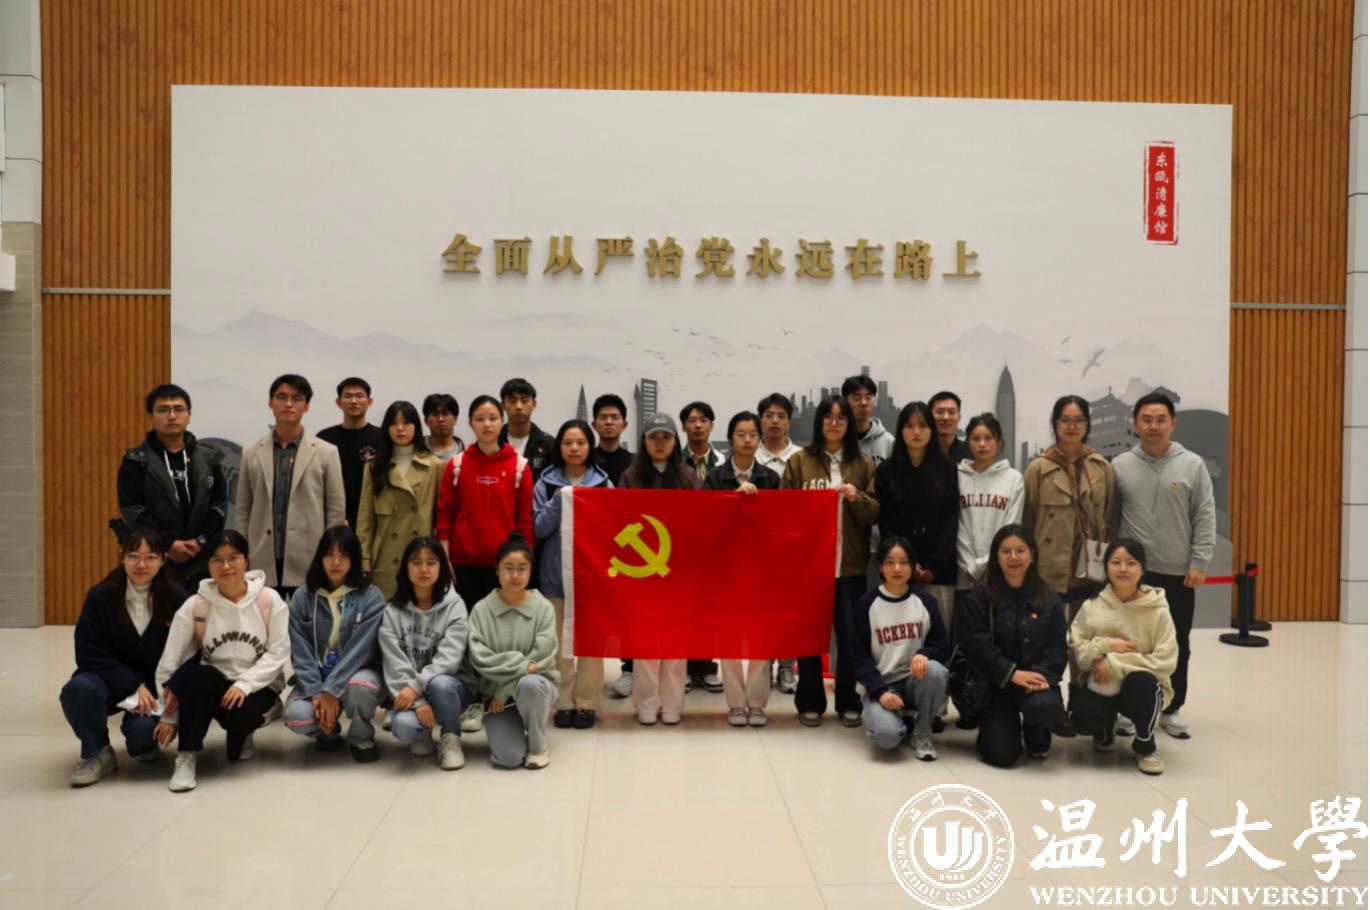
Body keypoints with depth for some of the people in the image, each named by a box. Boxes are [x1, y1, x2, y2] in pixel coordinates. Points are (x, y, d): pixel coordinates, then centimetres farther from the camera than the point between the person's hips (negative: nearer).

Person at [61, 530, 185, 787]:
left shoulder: (177, 599, -9)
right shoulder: (100, 597, -9)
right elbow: (90, 655, -11)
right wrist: (133, 686, -21)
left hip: (156, 687, -1)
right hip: (112, 681, 1)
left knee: (142, 731, -29)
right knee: (77, 688, -32)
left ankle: (145, 742, 13)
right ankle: (97, 754, -4)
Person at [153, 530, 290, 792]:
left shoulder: (269, 600, -7)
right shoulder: (195, 605, -5)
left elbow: (278, 653, -9)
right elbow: (170, 661, -5)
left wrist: (244, 684, -23)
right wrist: (168, 715, -7)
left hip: (257, 687, -1)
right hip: (212, 685, 1)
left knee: (238, 712, -35)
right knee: (199, 674, -34)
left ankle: (241, 734, 6)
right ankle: (186, 758, -19)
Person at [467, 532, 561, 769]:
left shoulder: (543, 608, -7)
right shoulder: (481, 610, -4)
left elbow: (541, 657, -14)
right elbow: (480, 659, -13)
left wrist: (505, 690, -16)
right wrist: (519, 665, -22)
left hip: (537, 682, 0)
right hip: (496, 690, 0)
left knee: (529, 685, -38)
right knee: (508, 758, -21)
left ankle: (537, 744, -9)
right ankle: (510, 728, 17)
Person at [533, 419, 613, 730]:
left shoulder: (603, 483, 3)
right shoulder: (546, 482, 3)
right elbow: (539, 528, -2)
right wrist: (558, 501, -14)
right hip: (556, 571, 1)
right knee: (559, 640, 5)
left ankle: (587, 703, 11)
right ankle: (564, 702, 14)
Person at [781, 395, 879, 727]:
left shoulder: (864, 465, 8)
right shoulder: (799, 462, 4)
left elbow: (875, 513, 4)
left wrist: (856, 497, -15)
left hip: (850, 563, 1)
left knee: (850, 634, 3)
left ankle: (848, 702, 17)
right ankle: (810, 702, 16)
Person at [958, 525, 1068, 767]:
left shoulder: (1049, 599, 6)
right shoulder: (979, 597, -3)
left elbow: (1057, 646, 1)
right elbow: (977, 644, -11)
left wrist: (1042, 675, -18)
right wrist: (1011, 673, -20)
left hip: (1036, 678, 2)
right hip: (994, 682, -2)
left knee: (1045, 706, -34)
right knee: (1001, 754, -16)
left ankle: (1036, 734, 6)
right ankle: (995, 727, 23)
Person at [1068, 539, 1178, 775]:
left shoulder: (1158, 611, -10)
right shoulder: (1092, 605, -3)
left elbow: (1165, 660, -15)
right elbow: (1076, 647, -2)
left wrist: (1114, 663, -20)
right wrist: (1105, 645, -21)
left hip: (1143, 686, -1)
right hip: (1100, 685, 1)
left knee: (1142, 681, -36)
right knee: (1082, 715, -29)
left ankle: (1145, 747, -7)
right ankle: (1105, 730, 14)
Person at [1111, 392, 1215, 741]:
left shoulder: (1192, 465, 0)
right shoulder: (1120, 466, 1)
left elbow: (1205, 519, -1)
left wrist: (1199, 562, -7)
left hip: (1178, 573, 0)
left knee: (1176, 646, 9)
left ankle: (1171, 709, 22)